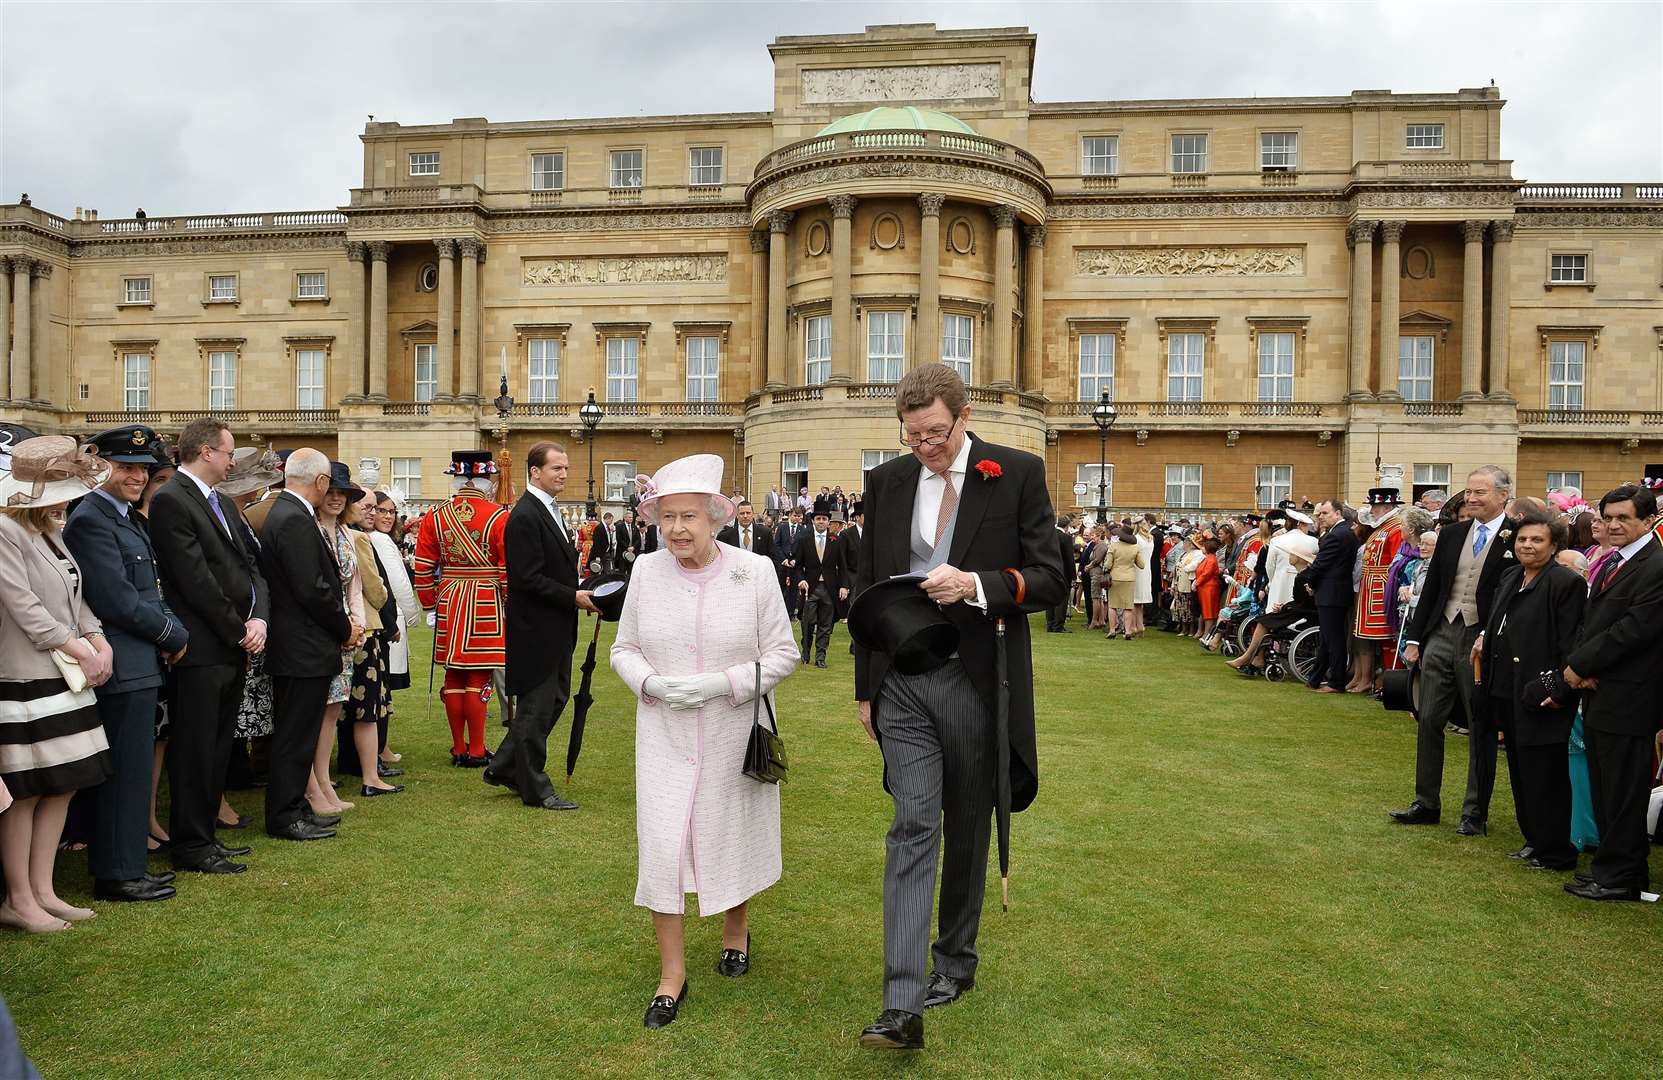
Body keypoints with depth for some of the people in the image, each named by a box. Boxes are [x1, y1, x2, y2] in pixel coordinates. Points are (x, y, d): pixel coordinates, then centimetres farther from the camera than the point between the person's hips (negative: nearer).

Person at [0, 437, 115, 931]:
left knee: (62, 786, 11)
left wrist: (100, 643, 1)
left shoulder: (52, 530, 13)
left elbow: (75, 598, 14)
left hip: (65, 676, 9)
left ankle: (42, 891, 21)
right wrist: (79, 649, -11)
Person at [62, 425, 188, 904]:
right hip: (123, 667, -10)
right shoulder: (91, 520, -16)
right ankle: (118, 875, 10)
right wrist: (174, 635, -9)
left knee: (130, 771, 17)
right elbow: (118, 601, -21)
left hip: (140, 665, 10)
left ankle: (123, 865, 28)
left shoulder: (125, 517, 15)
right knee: (126, 771, -1)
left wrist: (170, 631, 3)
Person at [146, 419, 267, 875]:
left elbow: (250, 565, 13)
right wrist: (238, 630, -11)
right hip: (202, 649, -9)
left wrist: (258, 618, -4)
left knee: (218, 748, 15)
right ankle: (191, 847, 11)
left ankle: (204, 834, 26)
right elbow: (195, 579, -17)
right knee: (195, 750, 1)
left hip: (234, 647, 9)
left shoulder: (224, 503, 16)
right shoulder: (170, 500, -12)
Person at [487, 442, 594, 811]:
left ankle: (504, 768, 29)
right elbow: (528, 579, -23)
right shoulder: (525, 516, -18)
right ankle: (534, 789, 15)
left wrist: (580, 591, 6)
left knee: (555, 698, 18)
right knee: (536, 708, 2)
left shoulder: (550, 510, 13)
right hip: (536, 629, -10)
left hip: (556, 629, 10)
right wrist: (573, 597, -19)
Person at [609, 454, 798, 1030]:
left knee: (734, 837, 15)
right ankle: (672, 974, 14)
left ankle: (736, 927, 44)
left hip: (734, 735, -1)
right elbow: (623, 649, 5)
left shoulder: (755, 571, -10)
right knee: (661, 846, -3)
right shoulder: (647, 571, -4)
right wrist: (653, 684, -16)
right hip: (664, 737, 1)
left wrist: (724, 683, -20)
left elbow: (783, 653, -6)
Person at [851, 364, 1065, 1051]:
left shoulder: (1018, 474, -2)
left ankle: (955, 962, 33)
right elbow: (868, 588, 12)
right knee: (913, 828, -5)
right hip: (903, 681, 1)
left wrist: (976, 584, -21)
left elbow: (1050, 577, -4)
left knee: (967, 831, 13)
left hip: (978, 680, -1)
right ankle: (902, 1006, -4)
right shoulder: (886, 483, 6)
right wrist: (865, 687, 11)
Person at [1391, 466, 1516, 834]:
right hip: (1441, 634, 5)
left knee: (1481, 729, 7)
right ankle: (1426, 803, 19)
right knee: (1429, 721, 8)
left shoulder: (1517, 539, -7)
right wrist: (1414, 637, 9)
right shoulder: (1451, 534, 9)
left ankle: (1475, 813, 18)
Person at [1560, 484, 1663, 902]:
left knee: (1623, 793, 1)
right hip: (1599, 695, 9)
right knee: (1605, 789, 16)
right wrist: (1580, 665, -3)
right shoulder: (1609, 563, 14)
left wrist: (1581, 665, -14)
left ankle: (1619, 877, 12)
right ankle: (1615, 865, 28)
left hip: (1628, 701, -9)